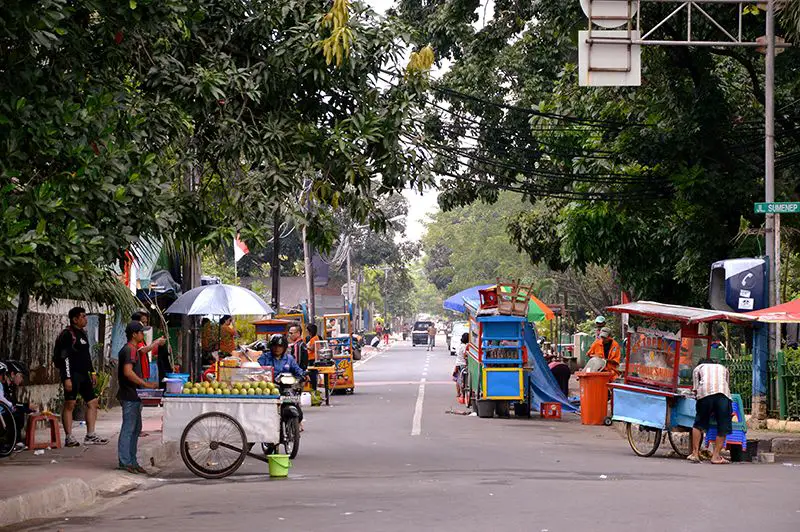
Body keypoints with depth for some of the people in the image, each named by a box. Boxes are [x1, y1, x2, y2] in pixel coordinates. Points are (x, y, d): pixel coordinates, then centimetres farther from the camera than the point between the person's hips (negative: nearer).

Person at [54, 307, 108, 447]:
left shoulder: (83, 334, 18)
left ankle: (90, 436, 10)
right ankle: (69, 438, -5)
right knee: (70, 404, -7)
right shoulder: (67, 335, -10)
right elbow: (64, 358, -15)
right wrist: (67, 378, -20)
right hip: (72, 374, -9)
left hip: (83, 374, 9)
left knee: (92, 402, 7)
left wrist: (92, 372, 22)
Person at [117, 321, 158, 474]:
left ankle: (132, 461, 17)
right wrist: (146, 384, -23)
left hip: (133, 396, 11)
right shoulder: (130, 350, -15)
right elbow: (128, 372, -26)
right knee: (128, 428, -8)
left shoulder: (134, 349, 18)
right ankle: (125, 462, -6)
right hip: (130, 396, -11)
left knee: (135, 428, 13)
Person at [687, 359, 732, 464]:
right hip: (723, 394, 1)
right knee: (723, 427, 5)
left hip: (705, 392, -1)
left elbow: (695, 389, 18)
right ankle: (715, 456, 1)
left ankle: (695, 453, 4)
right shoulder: (723, 368, 37)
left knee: (699, 424, 9)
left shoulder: (698, 368, 30)